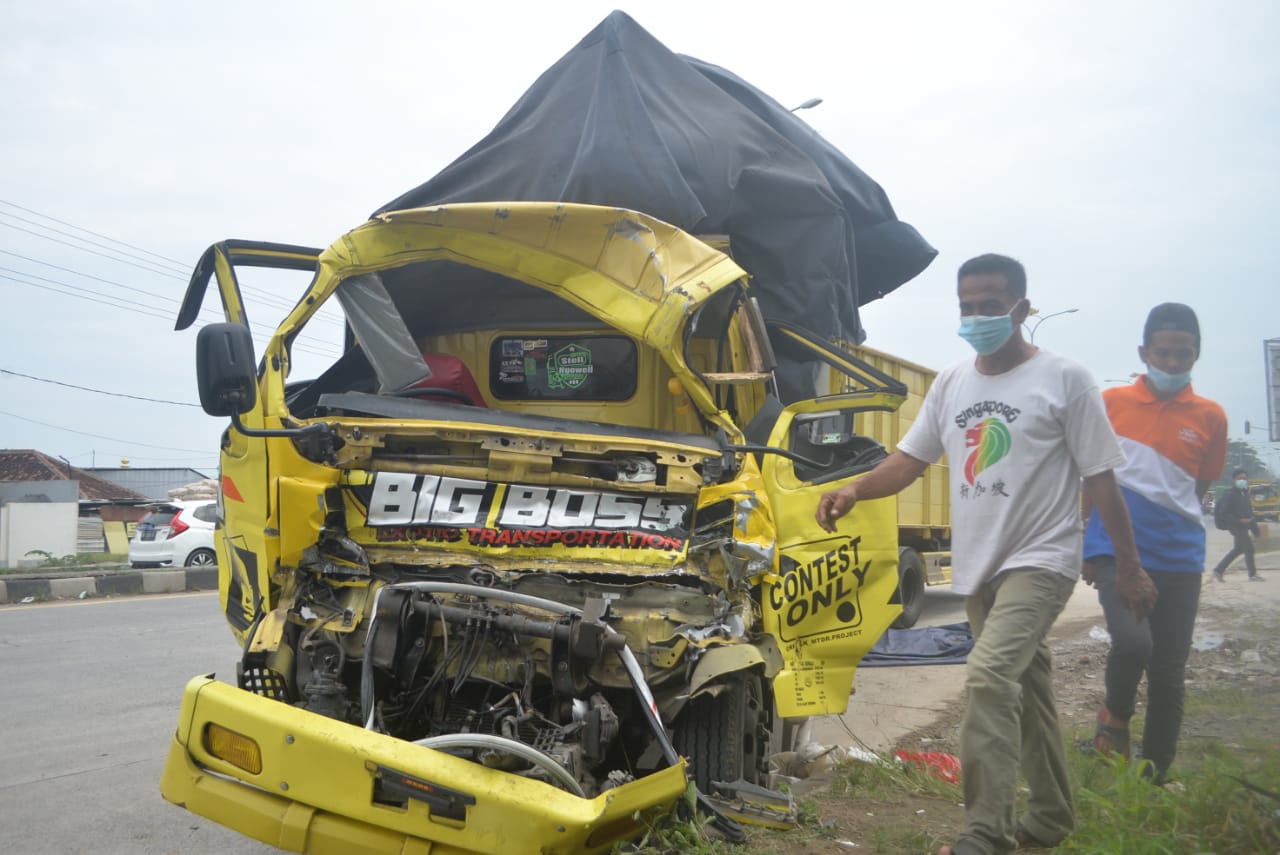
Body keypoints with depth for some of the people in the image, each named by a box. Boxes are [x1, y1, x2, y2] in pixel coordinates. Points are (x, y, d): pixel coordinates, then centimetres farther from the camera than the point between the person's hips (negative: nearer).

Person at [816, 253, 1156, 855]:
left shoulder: (1063, 379, -7)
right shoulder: (950, 383, 7)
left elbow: (1100, 479, -5)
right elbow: (909, 459, 7)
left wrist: (1129, 567, -2)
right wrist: (854, 489, -12)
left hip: (1041, 559, -6)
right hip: (977, 563, 6)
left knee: (989, 677, -23)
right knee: (1024, 688, 17)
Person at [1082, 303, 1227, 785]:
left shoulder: (1211, 417, 4)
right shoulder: (1110, 403, 0)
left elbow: (1199, 490, 13)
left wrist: (1177, 533, 8)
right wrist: (1090, 545, 6)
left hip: (1179, 559, 3)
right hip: (1116, 551, -2)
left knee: (1169, 672, 6)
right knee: (1133, 641, -24)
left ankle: (1156, 777, 24)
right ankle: (1116, 715, 9)